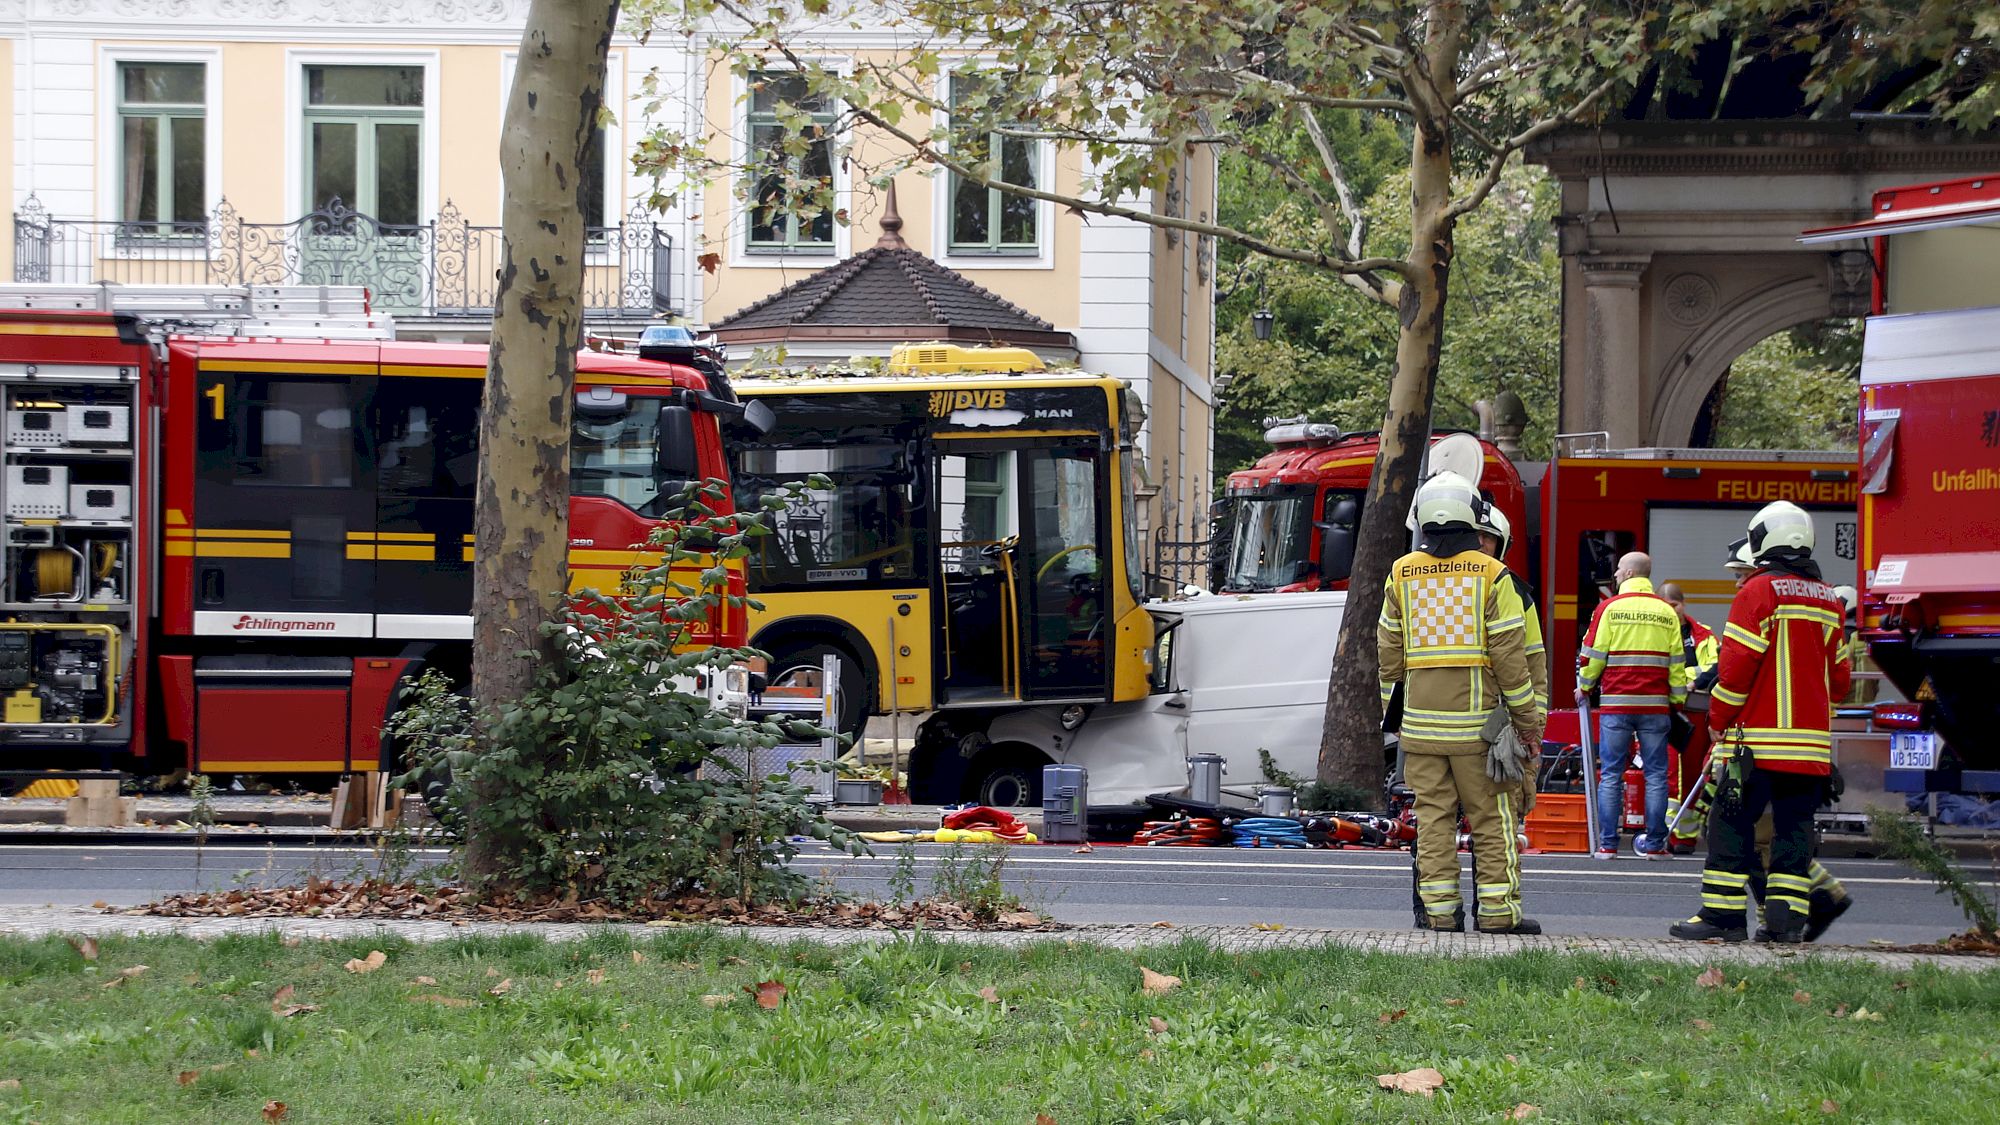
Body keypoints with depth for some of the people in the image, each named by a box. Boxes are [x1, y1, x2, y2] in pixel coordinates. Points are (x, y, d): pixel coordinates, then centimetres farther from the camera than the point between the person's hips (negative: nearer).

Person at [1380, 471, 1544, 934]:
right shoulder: (1491, 575, -5)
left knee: (1433, 814, 6)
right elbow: (1509, 653, -6)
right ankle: (1497, 910, 0)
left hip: (1420, 717, 3)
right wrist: (1526, 717, 0)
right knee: (1492, 816, 2)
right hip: (1476, 714, -3)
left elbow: (1389, 648, 11)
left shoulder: (1401, 574, 6)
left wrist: (1391, 701, 22)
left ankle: (1440, 908, 4)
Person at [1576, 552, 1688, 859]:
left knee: (1610, 775, 3)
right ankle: (1654, 843, 5)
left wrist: (1584, 688, 16)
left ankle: (1607, 844, 0)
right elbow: (1676, 662, 8)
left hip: (1616, 705, -2)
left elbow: (1593, 655, 0)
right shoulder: (1666, 613, 7)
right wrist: (1678, 700, 18)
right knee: (1656, 775, 6)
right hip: (1655, 706, 2)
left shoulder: (1609, 608, -2)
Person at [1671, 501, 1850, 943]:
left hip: (1757, 738, -5)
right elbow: (1838, 677, 17)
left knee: (1732, 824, 0)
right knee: (1793, 827, 7)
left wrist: (1719, 720, 0)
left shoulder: (1758, 592, -7)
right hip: (1812, 742, 5)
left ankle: (1724, 914, -3)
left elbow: (1737, 666, -11)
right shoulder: (1828, 600, 12)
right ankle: (1786, 918, 1)